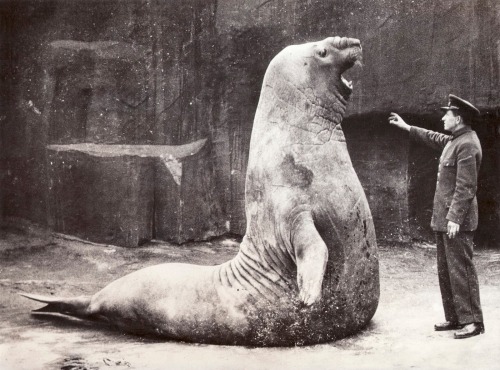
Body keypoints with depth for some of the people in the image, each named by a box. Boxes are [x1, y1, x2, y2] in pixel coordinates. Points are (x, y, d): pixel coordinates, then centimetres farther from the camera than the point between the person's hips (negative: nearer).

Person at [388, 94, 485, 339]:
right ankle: (454, 317, 20)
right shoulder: (455, 140, 13)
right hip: (444, 218, 10)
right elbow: (435, 139, 36)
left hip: (457, 221, -10)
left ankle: (473, 321, -1)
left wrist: (455, 218, -24)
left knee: (460, 270, -7)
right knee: (445, 270, 13)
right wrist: (407, 128, 40)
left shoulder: (467, 144, -16)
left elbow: (466, 187, -21)